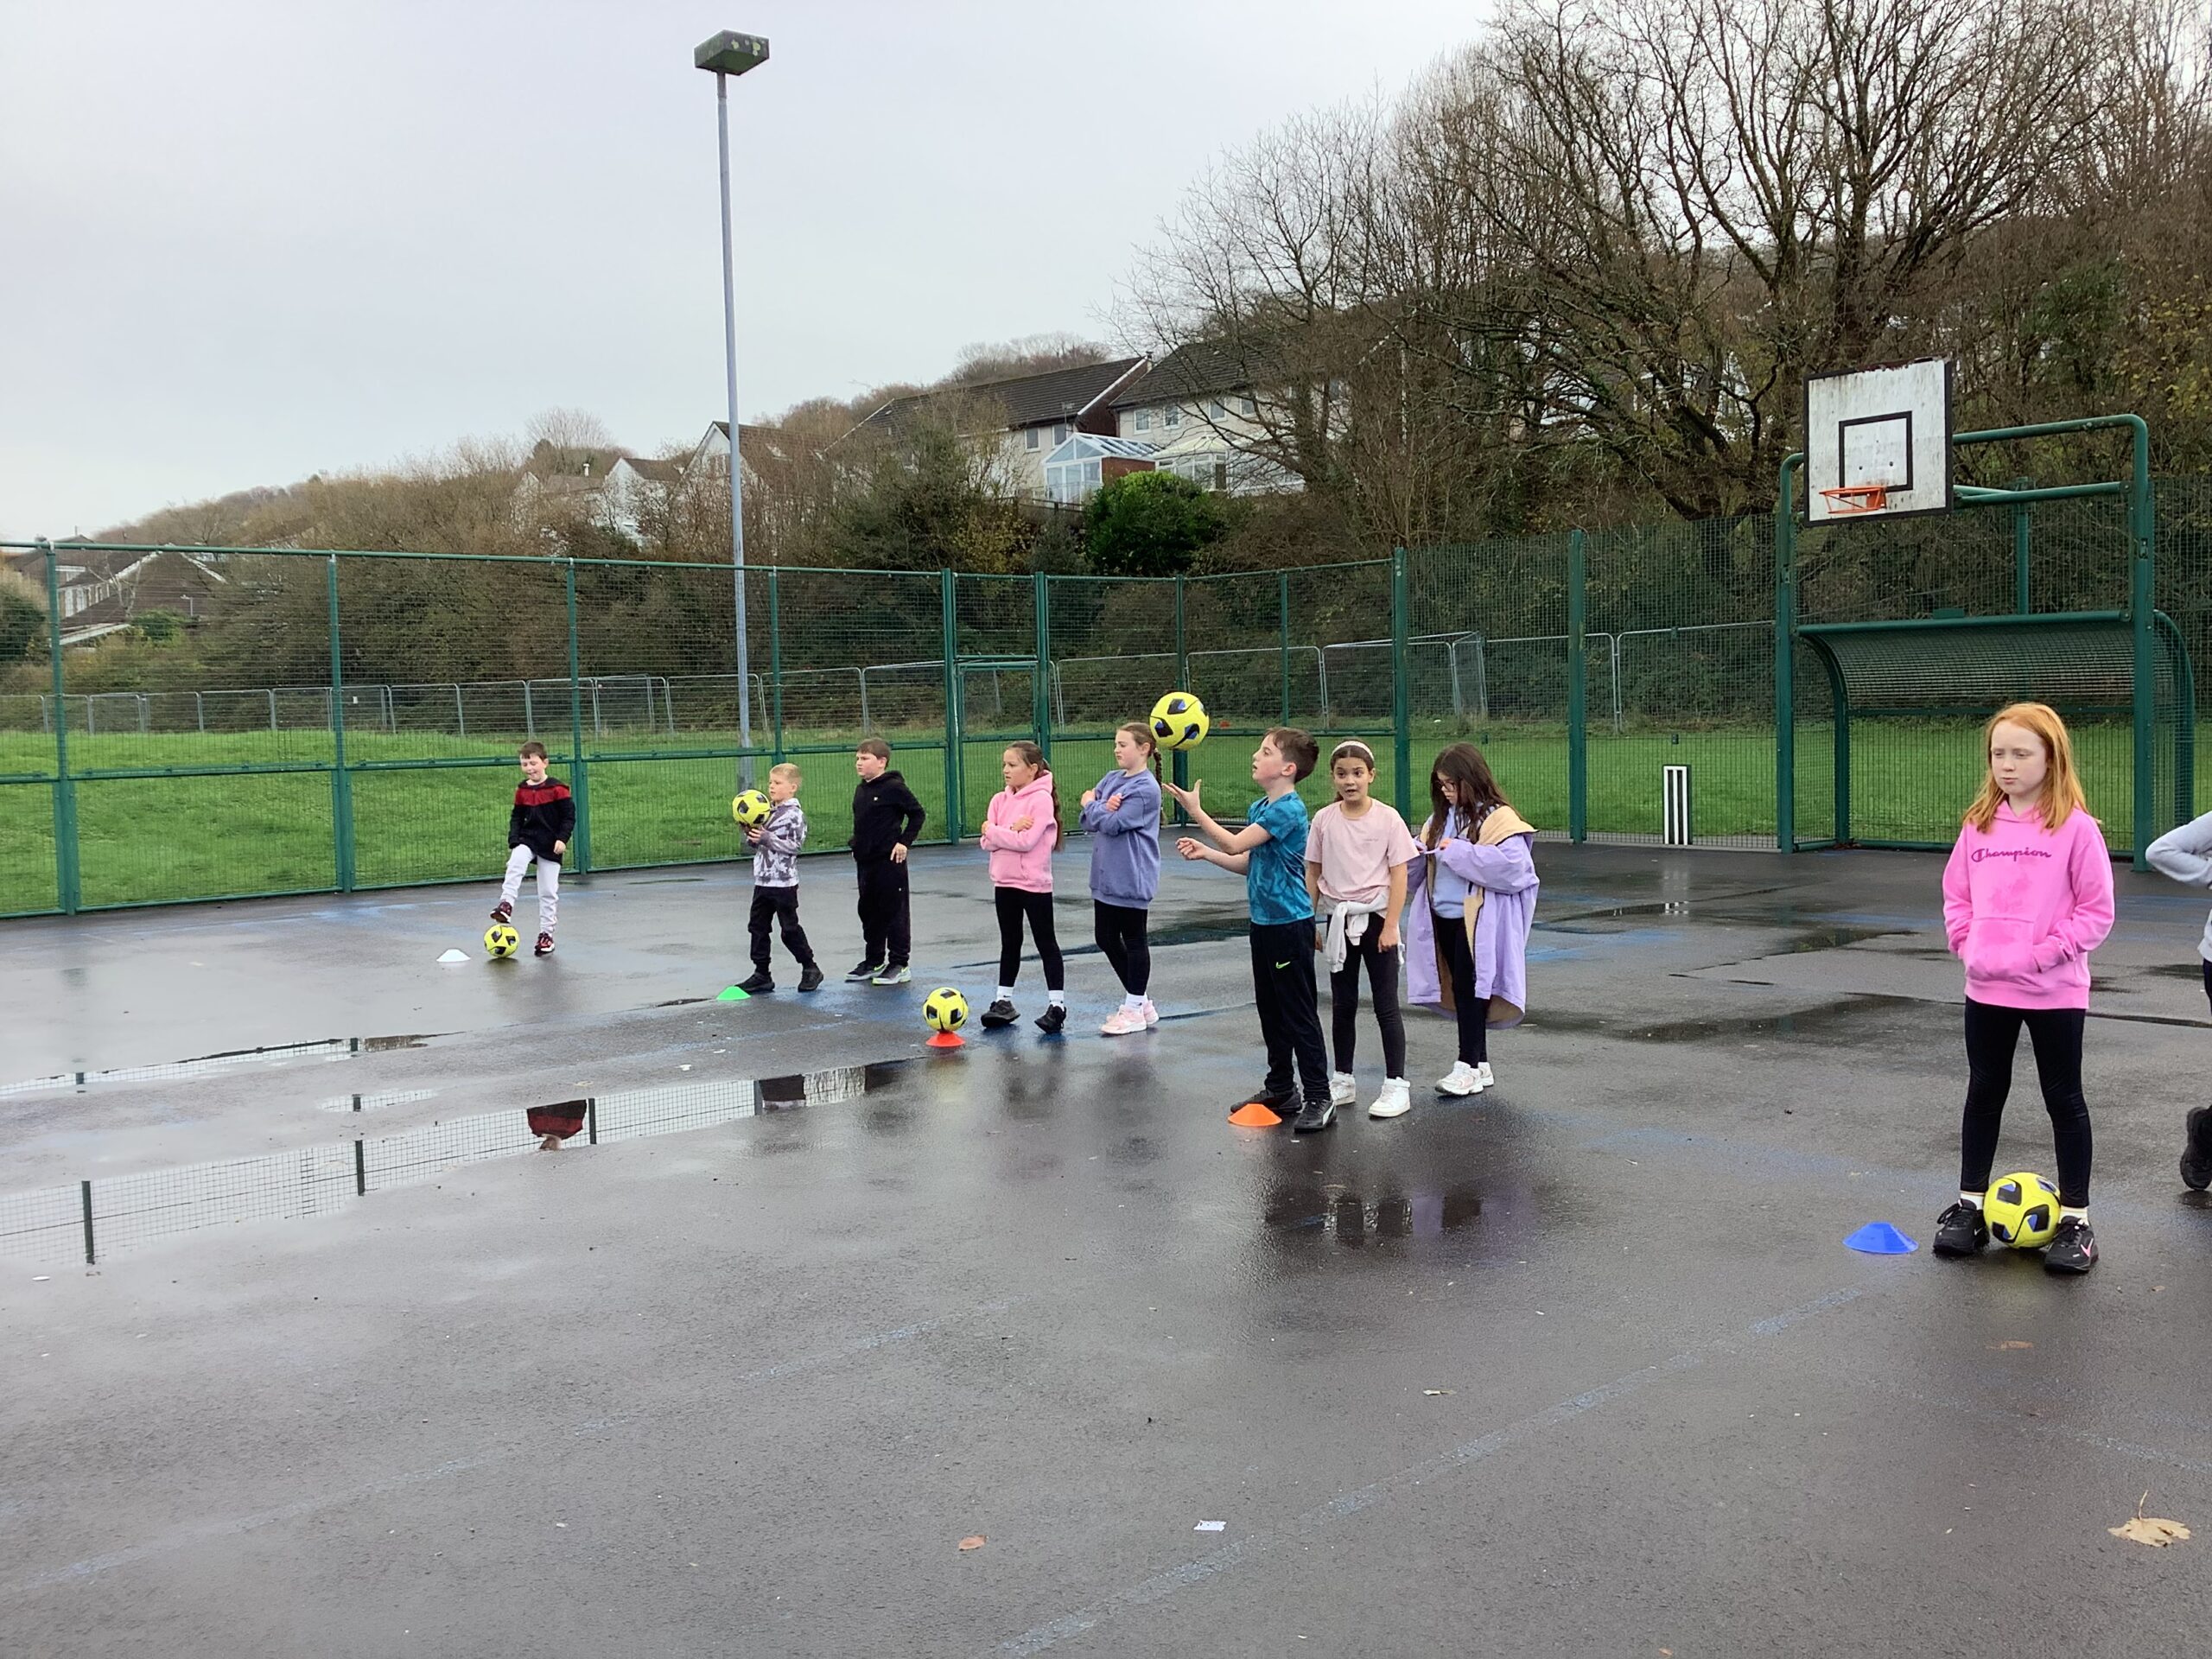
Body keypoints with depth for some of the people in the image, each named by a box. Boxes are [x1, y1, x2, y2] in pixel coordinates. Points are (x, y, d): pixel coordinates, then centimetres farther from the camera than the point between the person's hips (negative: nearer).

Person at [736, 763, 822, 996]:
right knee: (758, 926, 8)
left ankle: (810, 969, 15)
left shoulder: (795, 814, -12)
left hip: (784, 882, -8)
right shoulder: (767, 811, 12)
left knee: (790, 929, 0)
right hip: (762, 880, 8)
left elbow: (794, 845, -18)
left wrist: (767, 838, -23)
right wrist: (751, 835, -2)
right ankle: (761, 974, 15)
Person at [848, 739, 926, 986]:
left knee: (893, 912, -1)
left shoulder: (894, 787, -12)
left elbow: (918, 814, -8)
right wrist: (856, 844, 10)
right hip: (865, 861, 8)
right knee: (868, 911, 14)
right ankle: (873, 961, 25)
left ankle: (899, 965, 6)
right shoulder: (861, 790, 11)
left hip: (889, 861, -8)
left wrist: (904, 842, -12)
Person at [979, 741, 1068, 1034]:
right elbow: (987, 842, -1)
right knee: (1010, 943, 16)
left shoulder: (1041, 799, -13)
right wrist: (1011, 830, -17)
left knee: (1046, 943, 2)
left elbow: (1026, 841, -22)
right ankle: (1003, 1000, 25)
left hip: (1034, 883, -7)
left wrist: (994, 831, -12)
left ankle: (1056, 1004, 7)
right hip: (1004, 882, 7)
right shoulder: (1000, 800, 7)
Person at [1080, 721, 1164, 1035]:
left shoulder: (1146, 789, -15)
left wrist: (1091, 804, -5)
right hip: (1106, 876, 9)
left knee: (1133, 940, 3)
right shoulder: (1112, 779, 9)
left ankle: (1134, 1009, 15)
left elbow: (1112, 824, -21)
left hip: (1132, 878, -9)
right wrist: (1102, 808, -15)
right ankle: (1141, 1002, 25)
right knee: (1106, 938, 13)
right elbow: (1086, 821, 5)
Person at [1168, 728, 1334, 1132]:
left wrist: (1195, 810, -15)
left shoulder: (1288, 810, -18)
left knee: (1299, 1013, -5)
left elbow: (1235, 844, -23)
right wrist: (1205, 852, 6)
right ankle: (1280, 1087, 29)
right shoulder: (1259, 808, 10)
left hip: (1290, 923, -9)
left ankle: (1318, 1098, 1)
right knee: (1270, 1008, 17)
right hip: (1264, 921, 9)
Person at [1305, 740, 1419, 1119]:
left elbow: (1399, 875, -7)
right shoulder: (1324, 820, 0)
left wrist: (1390, 926, -12)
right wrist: (1310, 923, 3)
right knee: (1342, 1005, 12)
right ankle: (1342, 1080, 22)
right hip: (1338, 919, 3)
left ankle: (1396, 1085, 6)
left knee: (1386, 1005, 1)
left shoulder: (1388, 818, -7)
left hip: (1375, 917, -3)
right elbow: (1312, 874, 6)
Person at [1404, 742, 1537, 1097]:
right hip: (1444, 917, 8)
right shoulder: (1441, 817, 13)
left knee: (1469, 989, -5)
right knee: (1459, 989, 11)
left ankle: (1468, 1066, 2)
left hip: (1477, 921, -8)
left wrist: (1458, 852, -22)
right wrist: (1416, 852, -6)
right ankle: (1481, 1066, 20)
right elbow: (1423, 863, 19)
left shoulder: (1497, 818, -11)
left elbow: (1512, 864, -24)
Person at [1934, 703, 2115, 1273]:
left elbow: (2096, 912, -9)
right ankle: (1969, 1206, 25)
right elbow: (1956, 894, 11)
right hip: (1986, 988, 4)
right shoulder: (1980, 824, 4)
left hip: (2054, 990, -4)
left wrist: (2043, 953, -16)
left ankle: (2075, 1220, 17)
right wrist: (1967, 944, -3)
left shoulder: (2075, 826, -10)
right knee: (1984, 1093, 14)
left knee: (2064, 1098, 8)